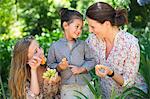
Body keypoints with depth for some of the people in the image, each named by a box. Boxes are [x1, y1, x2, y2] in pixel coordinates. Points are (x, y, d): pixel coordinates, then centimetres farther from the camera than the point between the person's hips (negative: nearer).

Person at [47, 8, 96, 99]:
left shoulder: (83, 44, 5)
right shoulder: (55, 46, 0)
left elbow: (91, 60, 7)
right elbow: (50, 65, 5)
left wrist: (82, 69, -8)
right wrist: (59, 67, -13)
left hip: (84, 86, 2)